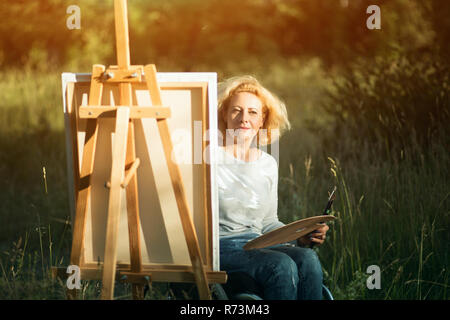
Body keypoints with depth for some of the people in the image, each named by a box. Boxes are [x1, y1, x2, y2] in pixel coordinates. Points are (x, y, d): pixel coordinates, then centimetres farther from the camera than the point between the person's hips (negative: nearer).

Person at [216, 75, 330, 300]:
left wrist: (300, 236, 5)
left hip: (257, 245, 5)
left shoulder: (268, 165, 16)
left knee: (307, 259, -26)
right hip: (219, 248, -5)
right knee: (282, 265, -32)